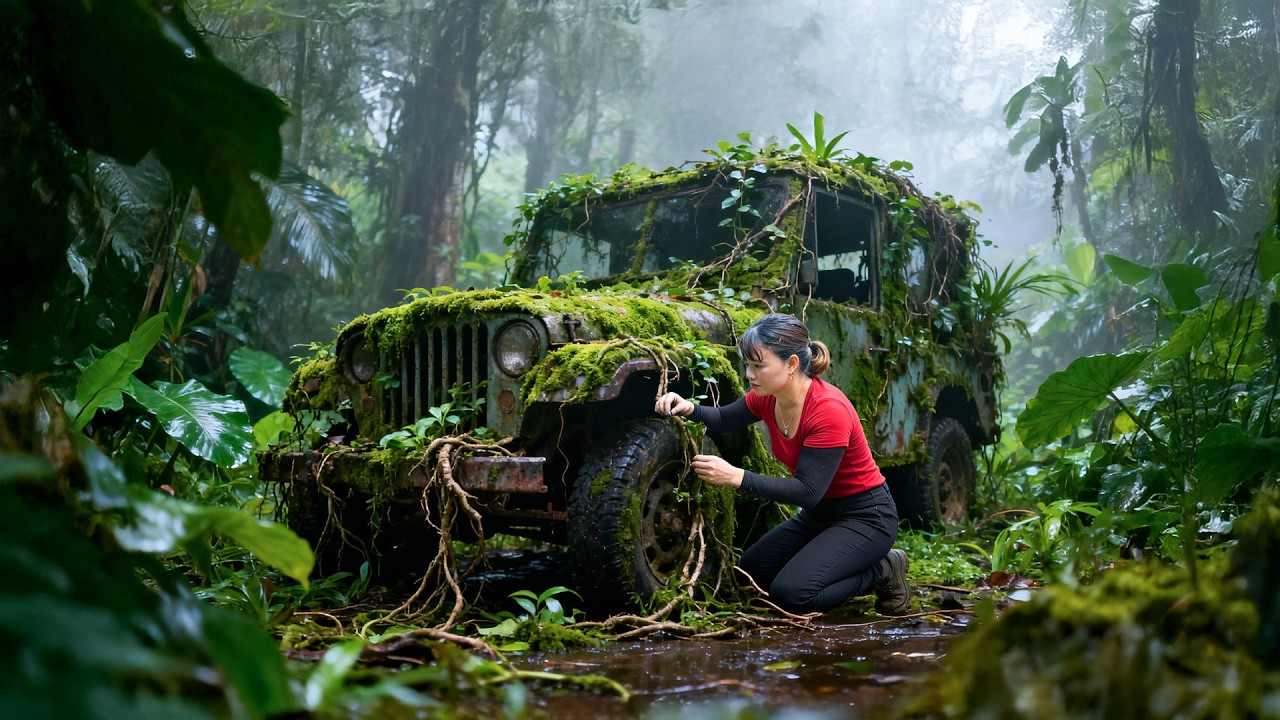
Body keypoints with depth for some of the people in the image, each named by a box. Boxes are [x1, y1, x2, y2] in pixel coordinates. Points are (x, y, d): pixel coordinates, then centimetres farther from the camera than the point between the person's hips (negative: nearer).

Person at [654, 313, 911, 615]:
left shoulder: (829, 410, -30)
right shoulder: (767, 397, -7)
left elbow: (808, 491, -29)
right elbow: (724, 420, 13)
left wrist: (736, 476, -34)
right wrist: (689, 409, -10)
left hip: (865, 516, -9)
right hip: (818, 513, 9)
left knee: (791, 594, -22)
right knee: (749, 573, 9)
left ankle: (883, 571, 1)